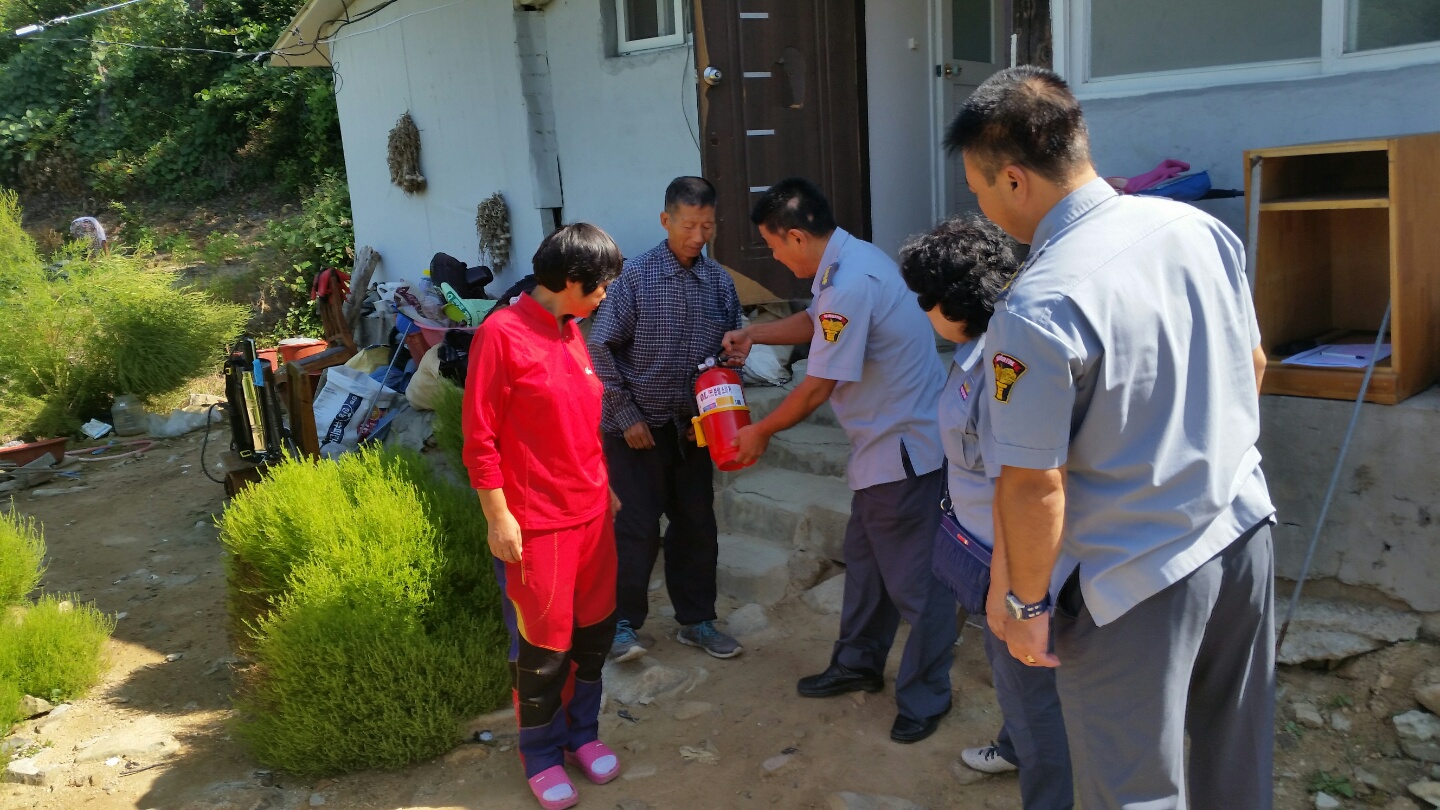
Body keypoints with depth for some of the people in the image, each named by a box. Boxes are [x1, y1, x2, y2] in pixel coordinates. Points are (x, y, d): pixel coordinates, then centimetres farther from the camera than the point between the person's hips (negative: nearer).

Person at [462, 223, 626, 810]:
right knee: (543, 645, 7)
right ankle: (542, 755, 27)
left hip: (591, 512, 7)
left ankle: (582, 732, 36)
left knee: (595, 630, 16)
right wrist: (498, 518, -15)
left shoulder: (571, 331, 8)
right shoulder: (501, 333, -16)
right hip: (537, 523, -7)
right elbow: (479, 437, -15)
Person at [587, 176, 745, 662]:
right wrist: (626, 416, -11)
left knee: (697, 525, 11)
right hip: (639, 426, -4)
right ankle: (623, 622, 17)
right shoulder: (636, 276, -11)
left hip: (693, 426, 4)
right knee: (639, 526, -2)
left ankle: (696, 621, 26)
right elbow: (601, 348, -10)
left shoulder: (720, 282, 1)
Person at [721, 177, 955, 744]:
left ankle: (924, 697, 18)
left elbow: (819, 386, -20)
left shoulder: (850, 284, -26)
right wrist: (753, 334, 17)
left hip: (906, 446, -11)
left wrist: (761, 432, -7)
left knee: (914, 577, 2)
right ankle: (858, 663, 38)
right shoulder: (846, 261, 7)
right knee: (865, 559, 21)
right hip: (884, 443, 11)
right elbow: (815, 321, 27)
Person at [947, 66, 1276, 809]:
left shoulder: (1037, 308, -27)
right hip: (1245, 530, 7)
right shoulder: (1198, 226, -4)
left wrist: (1028, 603, -8)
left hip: (1138, 581, -7)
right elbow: (1252, 365, 10)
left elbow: (1036, 486, -23)